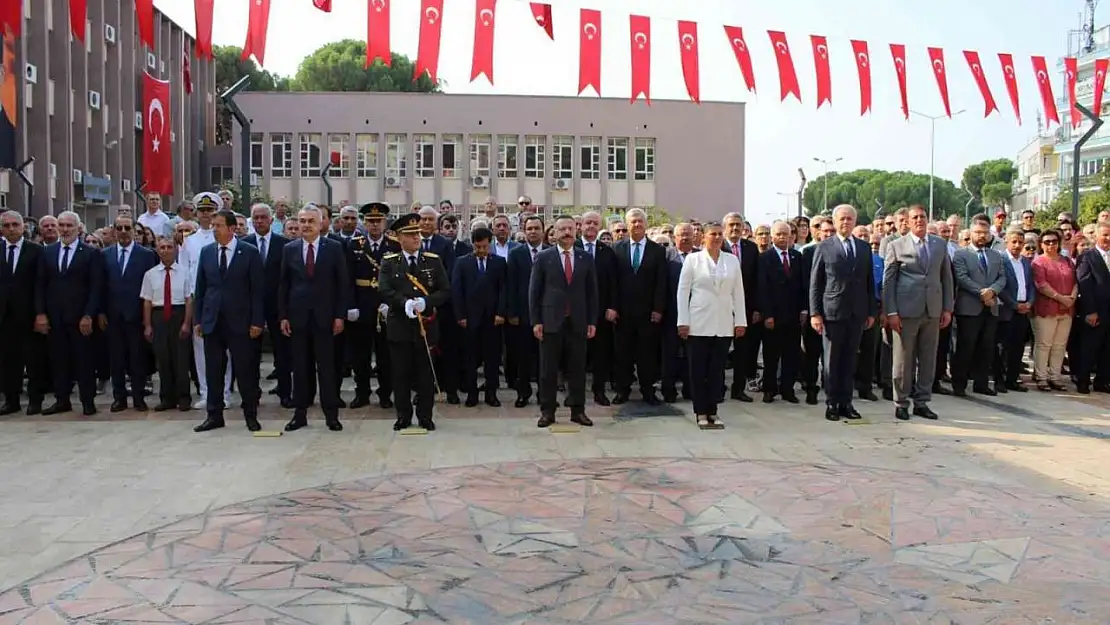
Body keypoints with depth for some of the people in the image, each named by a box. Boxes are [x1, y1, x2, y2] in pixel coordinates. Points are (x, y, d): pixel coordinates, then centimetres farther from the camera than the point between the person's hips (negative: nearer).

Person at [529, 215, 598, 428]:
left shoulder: (586, 258, 7)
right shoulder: (543, 257, 2)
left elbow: (592, 292, 9)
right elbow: (534, 291, 1)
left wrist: (592, 321, 4)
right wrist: (535, 321, -5)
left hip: (578, 322, 2)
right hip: (551, 321, -2)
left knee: (577, 368, 5)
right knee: (548, 369, 3)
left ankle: (577, 410, 14)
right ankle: (547, 411, 11)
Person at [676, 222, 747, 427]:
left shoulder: (732, 260, 10)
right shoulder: (693, 259, 2)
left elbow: (738, 292, 10)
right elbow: (683, 291, 1)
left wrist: (740, 321, 5)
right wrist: (683, 321, -5)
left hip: (724, 325, 2)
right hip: (699, 325, -2)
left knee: (717, 370, 4)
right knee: (698, 370, 1)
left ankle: (712, 412, 12)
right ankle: (701, 412, 10)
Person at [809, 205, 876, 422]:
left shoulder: (865, 248, 11)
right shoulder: (824, 247, 1)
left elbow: (869, 282, 13)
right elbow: (815, 283, -1)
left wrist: (871, 311, 8)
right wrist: (815, 313, -7)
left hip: (857, 314, 3)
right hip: (832, 312, -3)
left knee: (850, 360, 7)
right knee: (832, 361, 3)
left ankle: (845, 402, 15)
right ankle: (831, 403, 10)